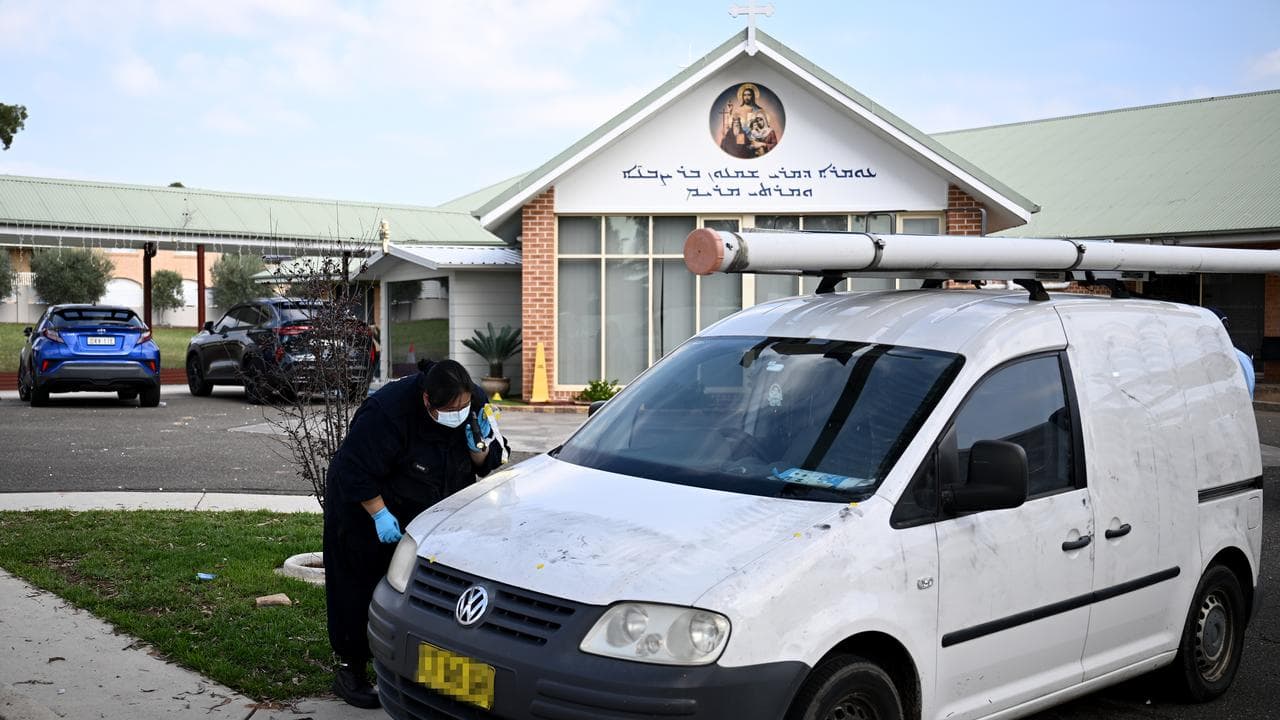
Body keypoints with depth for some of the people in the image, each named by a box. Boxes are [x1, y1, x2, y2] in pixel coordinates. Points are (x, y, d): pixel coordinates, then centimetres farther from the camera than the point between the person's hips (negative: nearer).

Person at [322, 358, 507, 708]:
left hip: (432, 509, 5)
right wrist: (380, 514, -26)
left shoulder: (476, 403, -15)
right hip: (366, 506, -4)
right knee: (362, 590, 0)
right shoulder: (386, 411, -33)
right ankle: (351, 668, 14)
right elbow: (355, 470, -24)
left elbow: (493, 465, -6)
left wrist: (480, 447, -27)